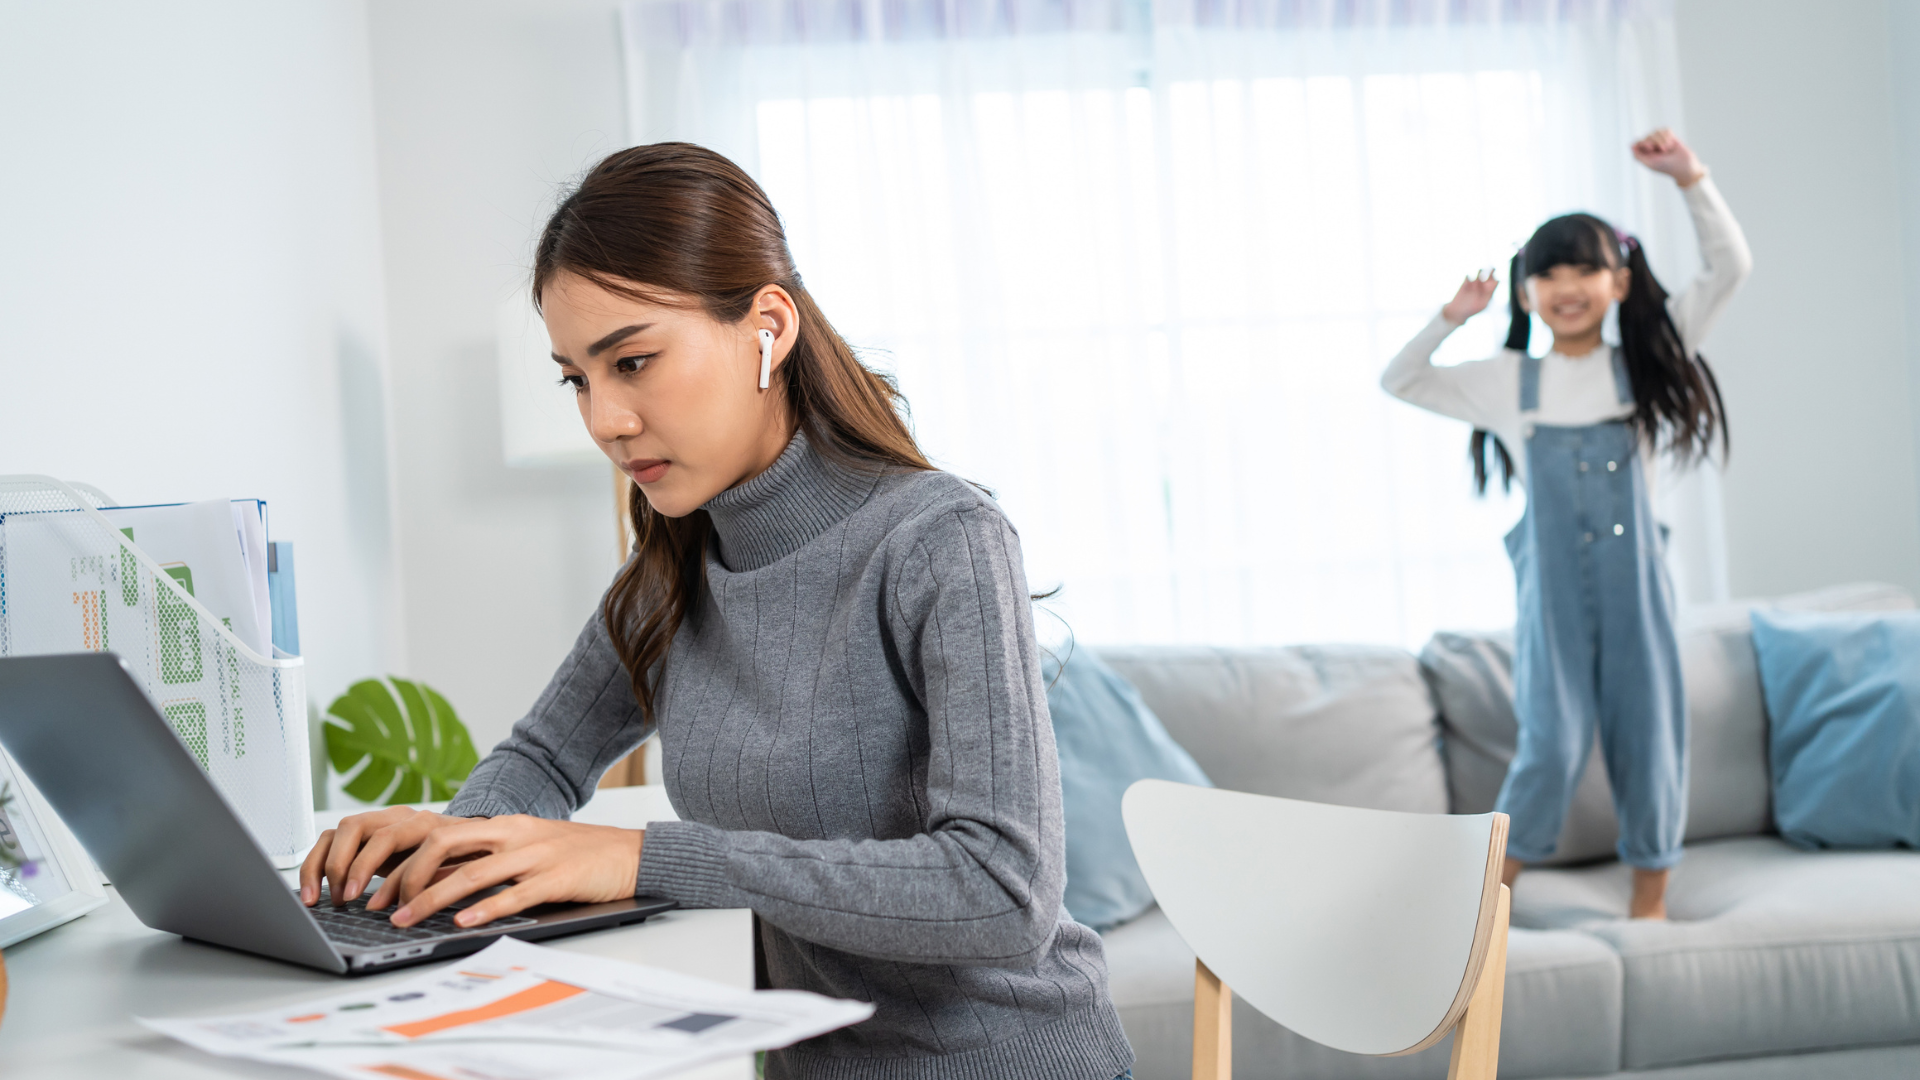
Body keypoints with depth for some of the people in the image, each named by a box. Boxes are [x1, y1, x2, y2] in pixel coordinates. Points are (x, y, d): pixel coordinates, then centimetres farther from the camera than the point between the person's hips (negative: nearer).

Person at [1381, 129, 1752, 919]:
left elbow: (1730, 268, 2)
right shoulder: (1508, 384, 6)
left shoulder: (1647, 363, 5)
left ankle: (1650, 894, 20)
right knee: (1553, 743, -3)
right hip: (1552, 592, -1)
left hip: (1635, 584, 1)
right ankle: (1492, 890, 11)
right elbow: (1399, 381, 13)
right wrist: (1451, 318, 2)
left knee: (1647, 732, 6)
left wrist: (1689, 178, -7)